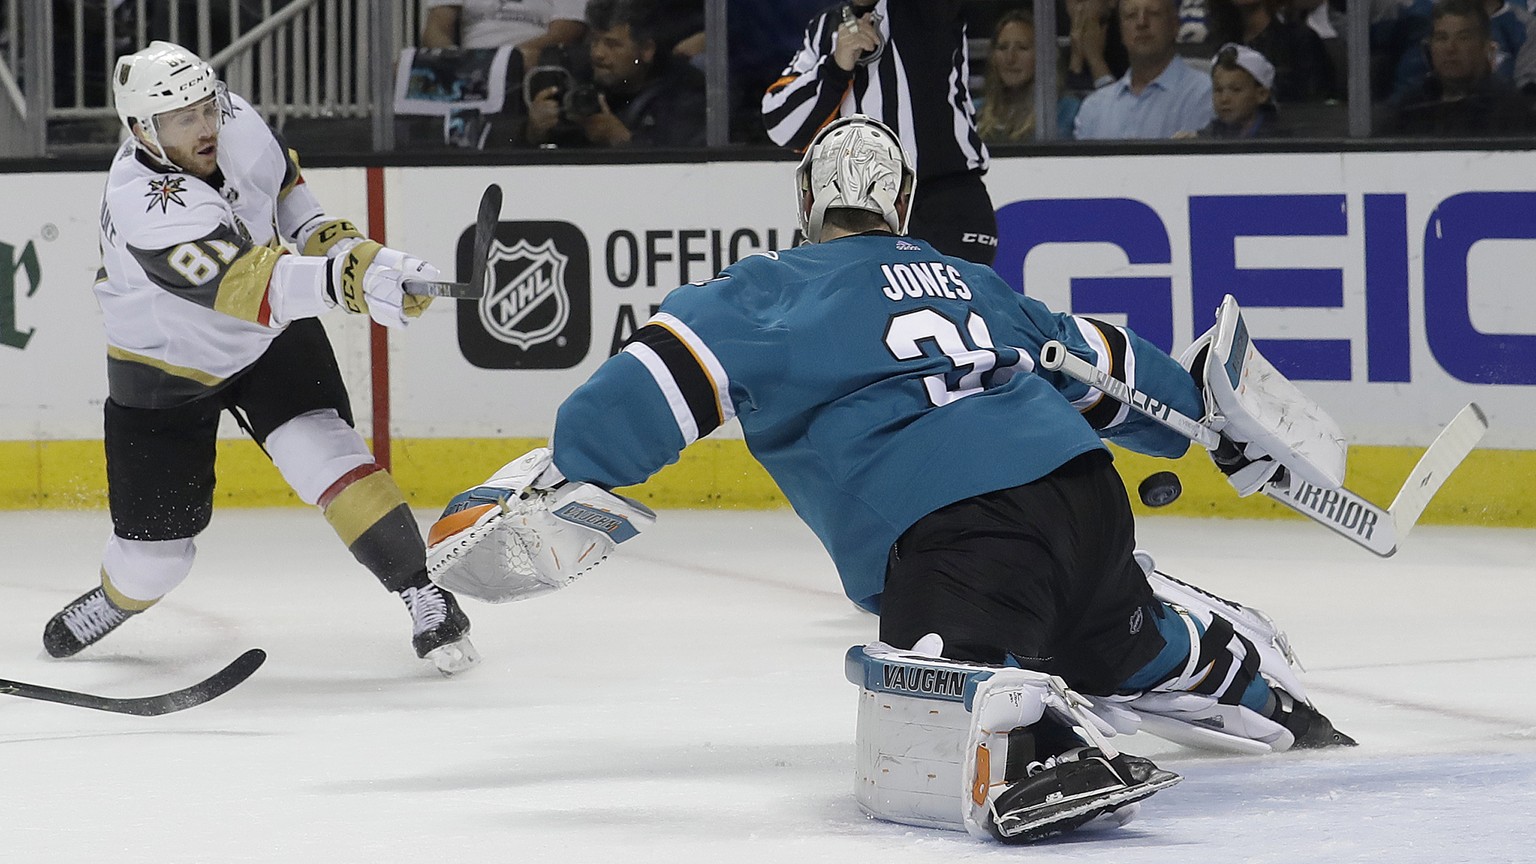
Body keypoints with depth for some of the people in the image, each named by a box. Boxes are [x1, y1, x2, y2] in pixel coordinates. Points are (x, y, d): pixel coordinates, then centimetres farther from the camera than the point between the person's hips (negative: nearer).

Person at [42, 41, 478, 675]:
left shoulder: (235, 121, -17)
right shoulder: (145, 207, -38)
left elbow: (279, 176, 9)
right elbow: (247, 286, -50)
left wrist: (322, 233, -5)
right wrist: (347, 278, -63)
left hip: (271, 338, 4)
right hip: (167, 362, -3)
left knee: (325, 454, -22)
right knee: (156, 549, 4)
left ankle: (424, 596, -17)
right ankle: (116, 599, 39)